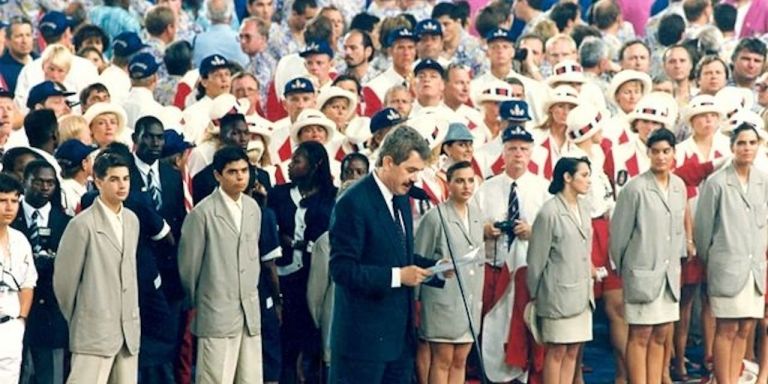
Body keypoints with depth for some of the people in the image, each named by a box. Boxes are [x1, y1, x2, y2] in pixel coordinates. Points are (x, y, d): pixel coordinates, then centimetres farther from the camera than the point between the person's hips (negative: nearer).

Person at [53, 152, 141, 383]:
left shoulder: (132, 220, 11)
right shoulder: (83, 225, -10)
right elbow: (64, 278, -4)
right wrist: (74, 319, 6)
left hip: (129, 329, 6)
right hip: (95, 329, -6)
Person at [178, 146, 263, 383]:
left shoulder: (253, 208, 9)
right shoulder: (203, 213, -10)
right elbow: (189, 264, -2)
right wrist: (194, 302, 10)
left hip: (250, 312, 6)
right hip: (217, 314, -6)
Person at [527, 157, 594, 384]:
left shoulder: (583, 209, 9)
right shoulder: (550, 212, -13)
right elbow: (536, 257, -8)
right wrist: (534, 294, -3)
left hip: (581, 293, 7)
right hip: (558, 292, -7)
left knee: (573, 350, 9)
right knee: (557, 350, -1)